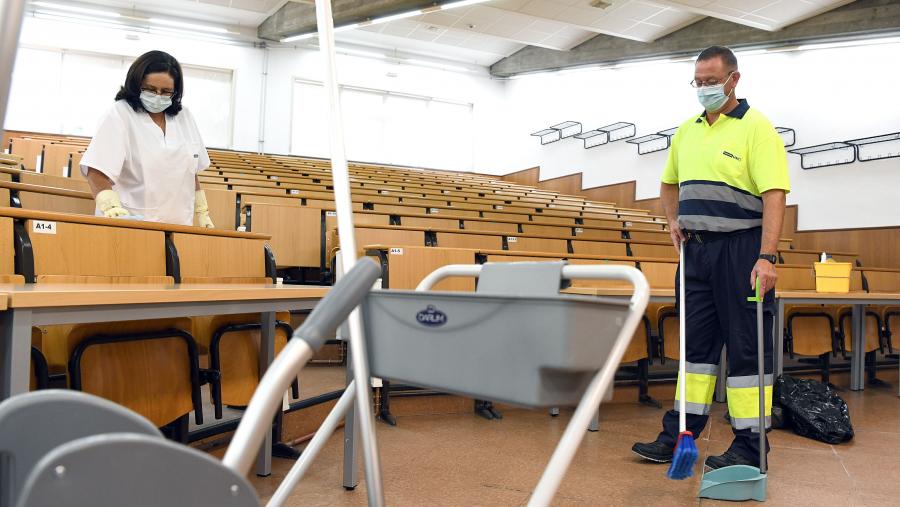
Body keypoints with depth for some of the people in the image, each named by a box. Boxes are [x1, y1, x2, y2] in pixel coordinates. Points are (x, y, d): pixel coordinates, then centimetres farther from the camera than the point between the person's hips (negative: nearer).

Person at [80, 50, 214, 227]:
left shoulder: (184, 117, 9)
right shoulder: (120, 114, -6)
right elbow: (97, 171, -15)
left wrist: (202, 213, 12)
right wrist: (111, 207, -30)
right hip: (130, 223, -4)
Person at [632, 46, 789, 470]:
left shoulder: (756, 128, -8)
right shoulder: (687, 130, 13)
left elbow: (774, 196, -17)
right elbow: (669, 184, 26)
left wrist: (766, 258, -27)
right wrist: (673, 221, 8)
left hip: (741, 248, -6)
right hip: (696, 248, 7)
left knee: (746, 346, 0)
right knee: (696, 341, 11)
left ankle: (750, 445, 10)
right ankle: (679, 434, 20)